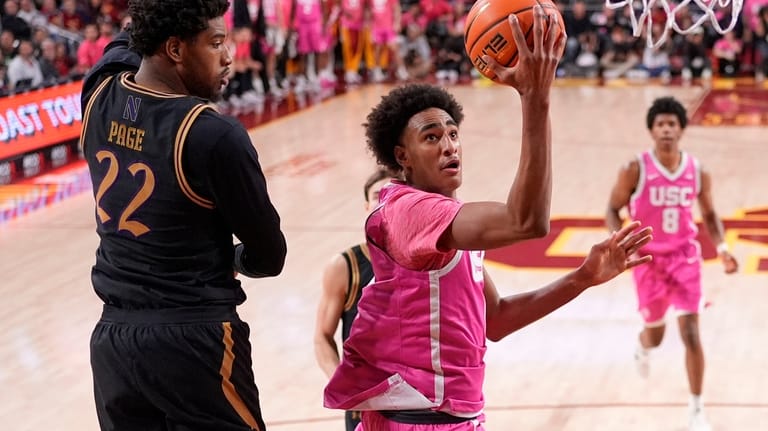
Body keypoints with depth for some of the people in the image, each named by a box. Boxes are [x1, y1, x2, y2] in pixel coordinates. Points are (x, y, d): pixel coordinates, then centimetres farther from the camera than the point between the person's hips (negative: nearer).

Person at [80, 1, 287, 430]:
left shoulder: (100, 94, -1)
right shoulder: (214, 136, -18)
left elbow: (125, 45, 26)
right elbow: (268, 257, -6)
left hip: (111, 338, 7)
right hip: (194, 343, -6)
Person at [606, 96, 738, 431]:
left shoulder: (698, 172, -4)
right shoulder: (635, 170, -13)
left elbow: (709, 215, 9)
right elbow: (613, 211, -4)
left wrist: (722, 248, -7)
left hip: (685, 257, 1)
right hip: (649, 259, -1)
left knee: (691, 334, -8)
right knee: (655, 334, 12)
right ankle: (642, 348, 53)